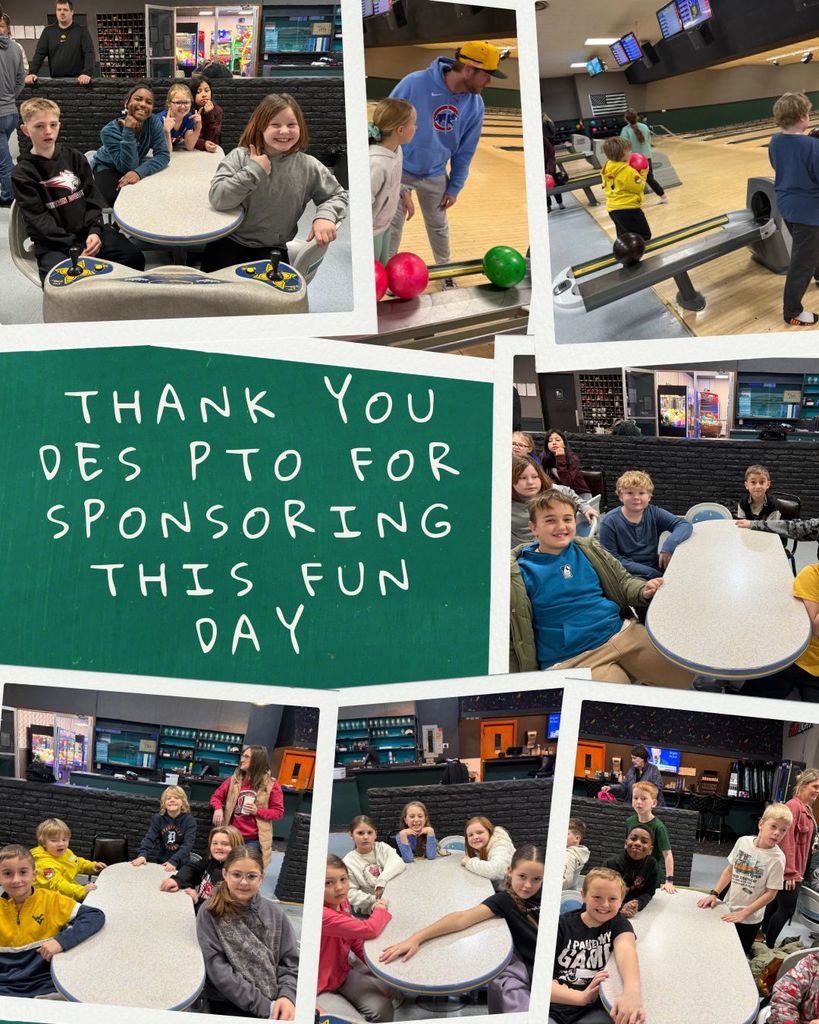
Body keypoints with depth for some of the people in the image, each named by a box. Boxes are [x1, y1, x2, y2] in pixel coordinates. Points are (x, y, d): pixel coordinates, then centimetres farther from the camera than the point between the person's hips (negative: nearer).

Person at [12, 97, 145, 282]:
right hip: (53, 243, -4)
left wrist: (94, 231, -12)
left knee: (134, 257, -17)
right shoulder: (22, 174, -2)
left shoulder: (74, 157, 10)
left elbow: (93, 198, 7)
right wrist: (73, 247, -18)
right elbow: (38, 219, -9)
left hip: (88, 230, 4)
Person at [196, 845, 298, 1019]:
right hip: (229, 1004, -3)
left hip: (275, 1001, 3)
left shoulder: (275, 913, 9)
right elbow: (218, 970, -9)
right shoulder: (210, 915, -1)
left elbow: (291, 963, 7)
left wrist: (287, 996, -13)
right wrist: (264, 1007, -15)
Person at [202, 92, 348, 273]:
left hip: (272, 249, 1)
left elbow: (337, 195, 11)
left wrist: (325, 216, -12)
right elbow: (218, 198, -18)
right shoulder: (240, 157, -7)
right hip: (229, 242, -1)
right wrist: (254, 169, -18)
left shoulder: (308, 167, -3)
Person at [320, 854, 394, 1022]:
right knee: (380, 1008, -16)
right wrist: (381, 910, -16)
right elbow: (368, 929, -36)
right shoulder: (322, 914, -33)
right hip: (324, 981, -9)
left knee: (390, 988, 5)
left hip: (344, 970, 9)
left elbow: (356, 940, 8)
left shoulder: (342, 903, -4)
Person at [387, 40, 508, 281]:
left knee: (438, 225, 19)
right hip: (399, 170, -4)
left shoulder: (475, 105, -12)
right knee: (392, 224, 8)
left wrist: (455, 187, 4)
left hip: (435, 176, 4)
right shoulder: (415, 84, -27)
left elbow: (465, 151, 0)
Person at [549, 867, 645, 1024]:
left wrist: (632, 991, -43)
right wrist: (581, 997, -27)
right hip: (553, 1008, -1)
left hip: (593, 1010, 2)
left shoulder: (618, 924, 5)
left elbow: (626, 949, -19)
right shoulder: (562, 925, 3)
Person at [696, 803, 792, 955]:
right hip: (728, 910, 4)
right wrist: (714, 894, -2)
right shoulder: (743, 841, -6)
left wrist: (743, 913, -16)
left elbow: (771, 893, -14)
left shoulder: (777, 858, -17)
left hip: (749, 920, -4)